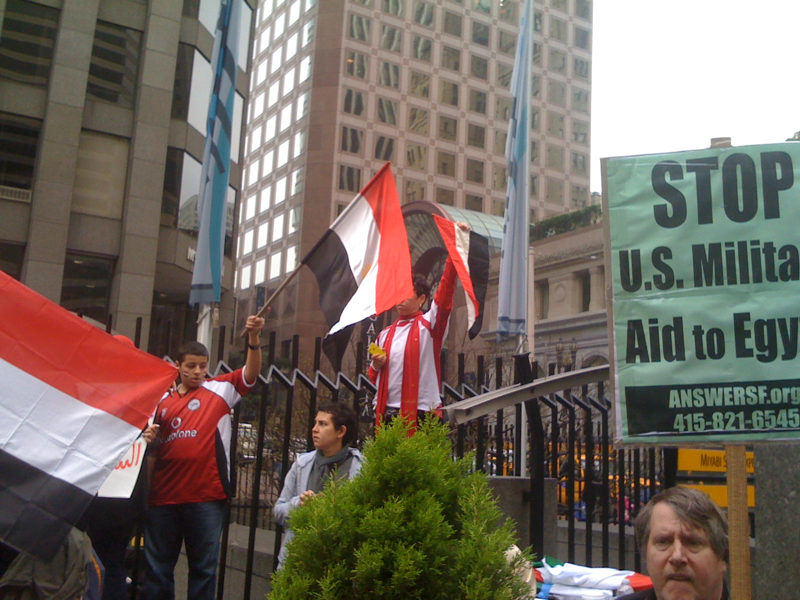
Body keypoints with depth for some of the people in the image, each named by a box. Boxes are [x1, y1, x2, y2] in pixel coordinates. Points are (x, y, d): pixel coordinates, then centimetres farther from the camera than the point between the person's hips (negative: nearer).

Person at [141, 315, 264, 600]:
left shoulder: (220, 390, 5)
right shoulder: (163, 400, 14)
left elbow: (251, 373, -10)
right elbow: (152, 447, 21)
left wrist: (253, 338, -26)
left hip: (206, 497, -3)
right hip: (163, 496, 3)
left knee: (204, 568, 5)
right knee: (157, 568, 11)